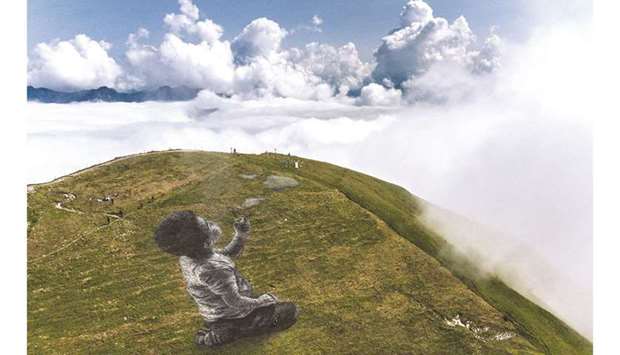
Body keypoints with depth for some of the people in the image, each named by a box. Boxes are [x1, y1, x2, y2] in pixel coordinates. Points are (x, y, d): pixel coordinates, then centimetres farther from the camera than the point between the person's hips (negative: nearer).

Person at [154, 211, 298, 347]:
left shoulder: (187, 255, -13)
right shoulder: (212, 269, -38)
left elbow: (226, 255, 2)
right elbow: (236, 303, -28)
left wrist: (241, 236, -13)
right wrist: (262, 301, -10)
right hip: (232, 317, -7)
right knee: (290, 311, 5)